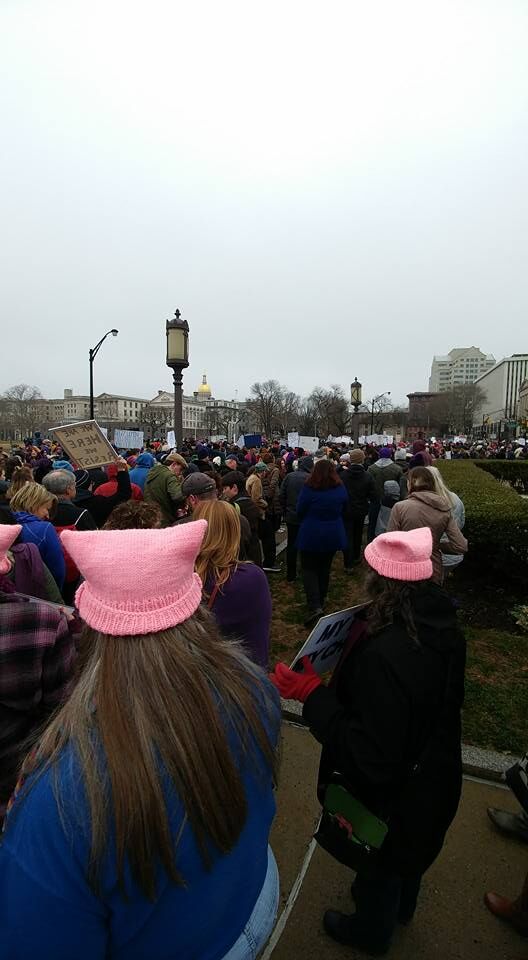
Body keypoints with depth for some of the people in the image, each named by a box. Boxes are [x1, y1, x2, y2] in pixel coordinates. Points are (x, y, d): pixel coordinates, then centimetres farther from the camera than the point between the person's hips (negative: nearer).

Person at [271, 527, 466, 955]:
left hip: (392, 792, -6)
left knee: (380, 858, 27)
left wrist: (313, 693, -34)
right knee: (411, 848, 35)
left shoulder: (384, 655, -42)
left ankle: (371, 930, 58)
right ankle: (401, 904, 66)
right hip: (432, 777, 7)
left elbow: (370, 758, -35)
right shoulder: (443, 624, -16)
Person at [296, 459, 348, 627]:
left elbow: (300, 512, -7)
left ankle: (314, 606, -11)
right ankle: (320, 602, 34)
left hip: (311, 536, -4)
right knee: (324, 569, 19)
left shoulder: (308, 489, -17)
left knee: (309, 569, 5)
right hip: (333, 536, 4)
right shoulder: (341, 489, -5)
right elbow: (343, 511, 9)